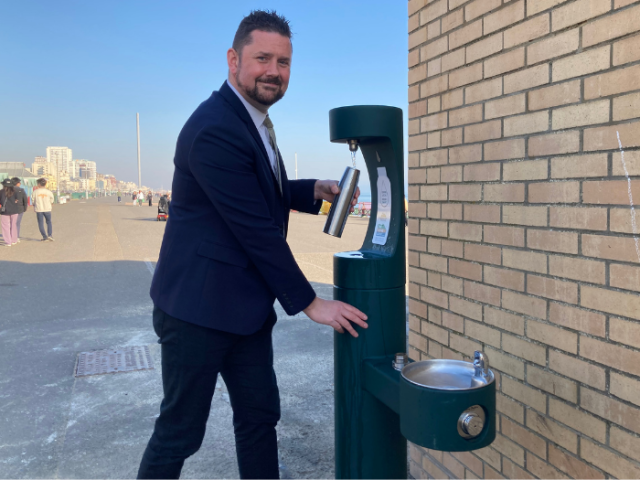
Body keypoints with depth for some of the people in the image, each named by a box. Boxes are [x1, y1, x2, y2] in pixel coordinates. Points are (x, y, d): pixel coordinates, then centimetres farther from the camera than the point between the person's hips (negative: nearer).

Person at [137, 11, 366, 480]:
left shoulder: (254, 119, 10)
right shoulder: (214, 129, -21)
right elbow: (256, 229, -21)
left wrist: (316, 190, 3)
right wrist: (310, 302, -14)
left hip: (246, 305, 9)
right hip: (200, 305, -9)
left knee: (260, 417, 17)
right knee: (180, 431, 7)